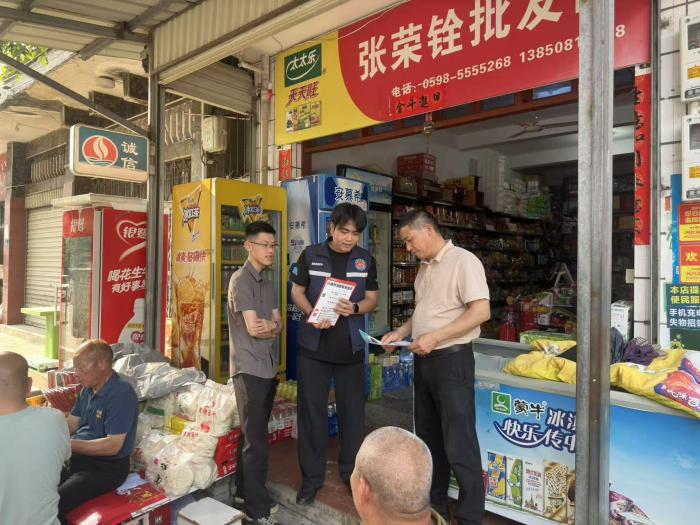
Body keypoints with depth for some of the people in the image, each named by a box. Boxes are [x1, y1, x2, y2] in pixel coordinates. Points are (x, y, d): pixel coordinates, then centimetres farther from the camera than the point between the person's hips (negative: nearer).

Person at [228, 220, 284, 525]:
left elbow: (278, 324, 9)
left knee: (253, 434, 16)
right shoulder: (241, 280, -11)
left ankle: (245, 492, 29)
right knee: (256, 440, -4)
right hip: (249, 369, -8)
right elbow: (253, 328, -17)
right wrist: (273, 328, 1)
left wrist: (270, 326, -13)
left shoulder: (267, 284, 15)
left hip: (268, 368, 8)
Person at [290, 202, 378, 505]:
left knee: (353, 410, 10)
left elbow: (372, 299, 4)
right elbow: (297, 292, 3)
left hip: (351, 346, 1)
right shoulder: (310, 255, -2)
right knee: (311, 410, 7)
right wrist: (312, 315, -17)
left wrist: (354, 308, -18)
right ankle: (311, 477, 23)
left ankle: (352, 473, 30)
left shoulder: (366, 260, 2)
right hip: (313, 344, -1)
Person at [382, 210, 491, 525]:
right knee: (428, 437, 18)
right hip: (423, 360, 8)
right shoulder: (424, 268, 13)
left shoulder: (464, 261, -12)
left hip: (452, 359, -8)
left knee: (459, 443, 1)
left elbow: (481, 311, -20)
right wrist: (401, 332, 5)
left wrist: (435, 337, -22)